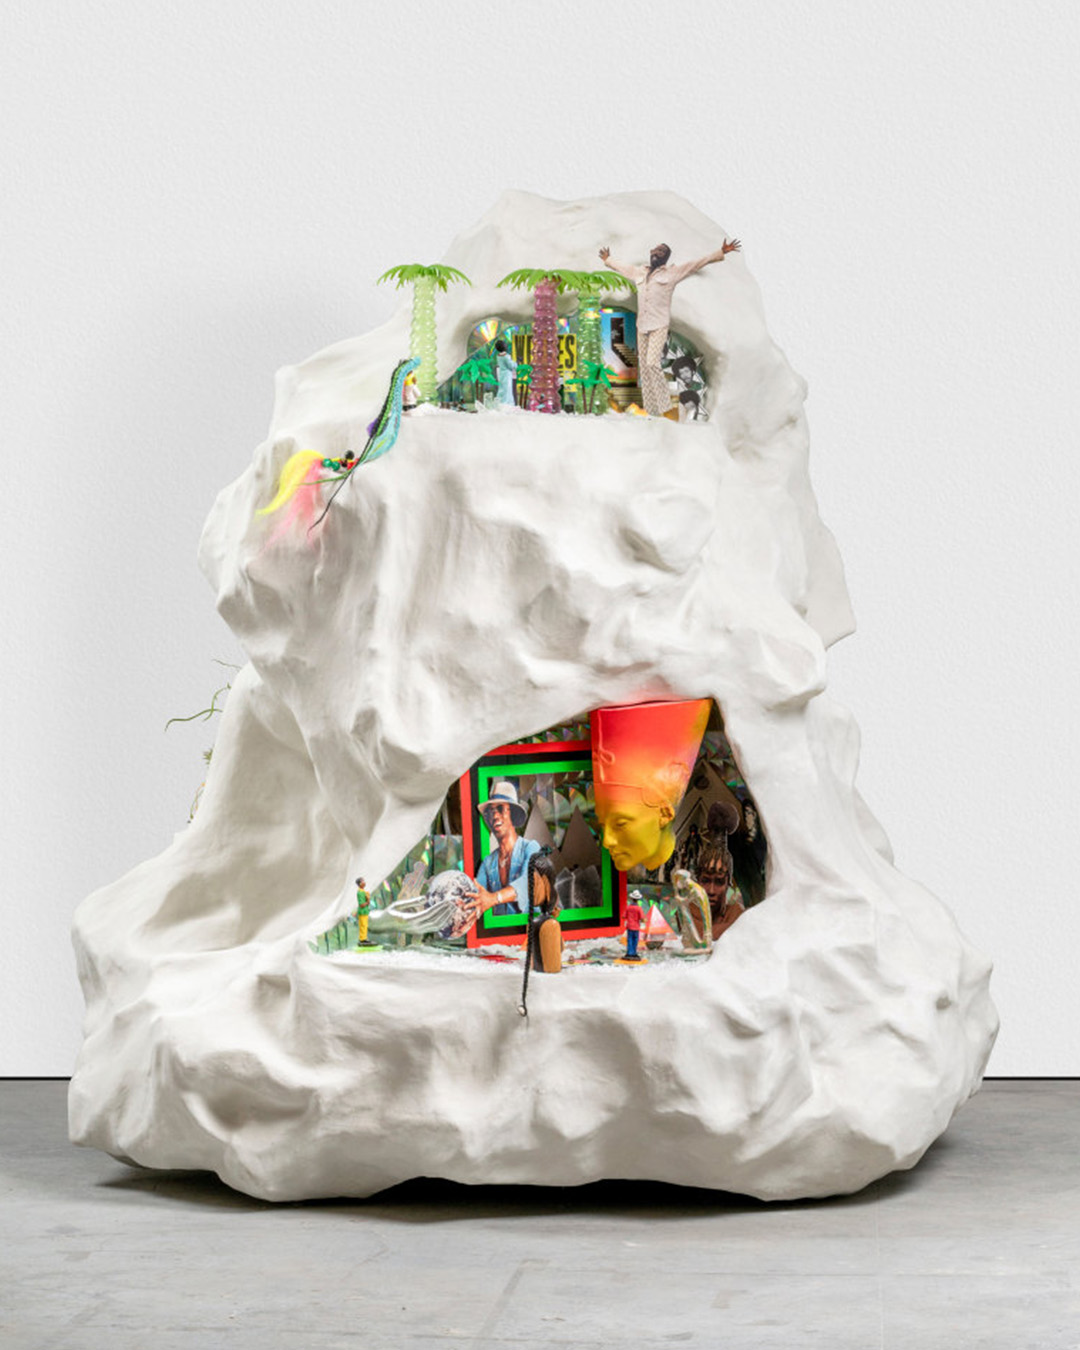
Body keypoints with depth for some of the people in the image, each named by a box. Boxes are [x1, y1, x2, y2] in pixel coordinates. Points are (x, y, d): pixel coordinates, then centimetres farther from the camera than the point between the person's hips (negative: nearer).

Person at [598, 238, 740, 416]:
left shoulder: (672, 274, 2)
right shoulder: (639, 273, 17)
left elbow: (698, 263, -5)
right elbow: (622, 268, 38)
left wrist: (721, 253, -12)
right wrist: (608, 260, 53)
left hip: (659, 327, -6)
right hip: (642, 327, 6)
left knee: (652, 363, -20)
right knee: (644, 368, 3)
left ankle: (664, 406, -11)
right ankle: (651, 412, 7)